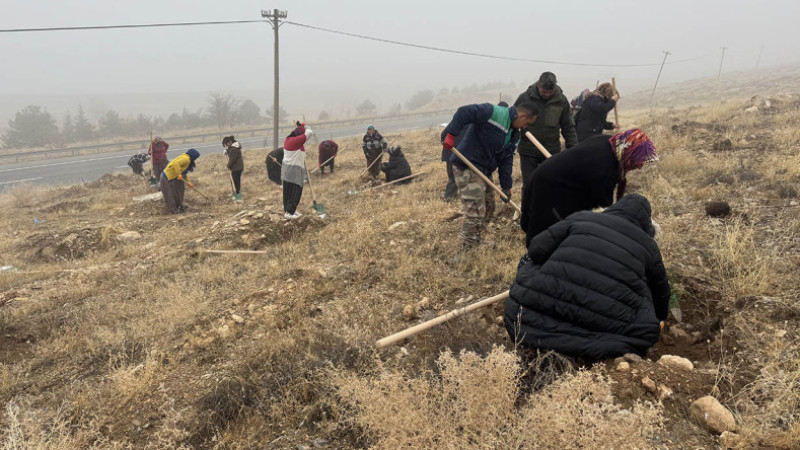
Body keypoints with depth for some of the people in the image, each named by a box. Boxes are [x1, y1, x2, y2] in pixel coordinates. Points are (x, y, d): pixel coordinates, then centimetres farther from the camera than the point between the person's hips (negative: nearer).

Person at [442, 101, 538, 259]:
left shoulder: (514, 135, 11)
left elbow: (506, 160, 12)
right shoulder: (494, 113, -17)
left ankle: (475, 240, 36)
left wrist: (506, 186, 8)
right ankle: (463, 254, -4)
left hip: (485, 172, 10)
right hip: (467, 169, -10)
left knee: (488, 208, 18)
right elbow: (464, 112, -23)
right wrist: (451, 135, -29)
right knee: (475, 212, -13)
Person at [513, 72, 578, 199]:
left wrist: (573, 148, 2)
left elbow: (568, 127, 6)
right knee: (528, 186, 5)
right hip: (528, 151, -1)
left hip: (552, 151, 1)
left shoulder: (562, 100, 0)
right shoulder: (525, 98, -5)